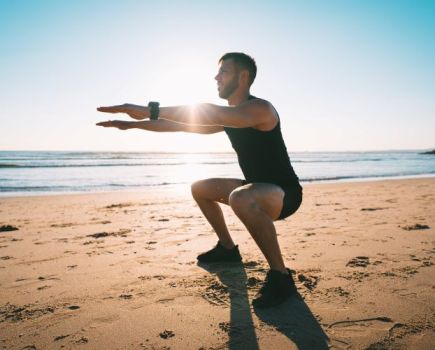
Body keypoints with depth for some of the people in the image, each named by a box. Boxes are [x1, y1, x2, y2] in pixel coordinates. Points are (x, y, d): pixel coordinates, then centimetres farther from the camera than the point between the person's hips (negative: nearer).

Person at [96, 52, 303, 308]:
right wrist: (134, 124, 11)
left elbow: (209, 114, -36)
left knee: (241, 198, -40)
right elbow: (183, 124, 14)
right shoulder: (228, 116, 9)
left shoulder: (260, 108, -20)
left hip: (285, 193, -9)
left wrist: (149, 110, -37)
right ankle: (228, 248, 26)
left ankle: (280, 278, -26)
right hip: (258, 189, 9)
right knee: (200, 189, 16)